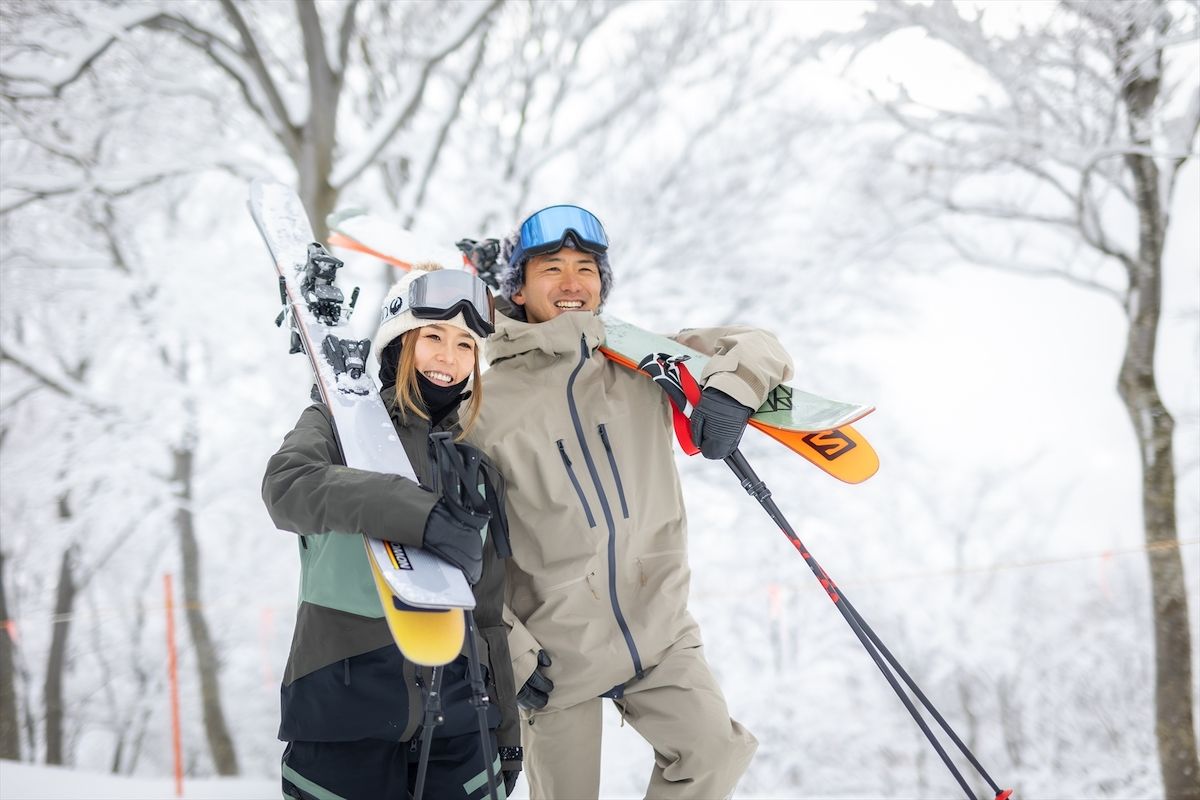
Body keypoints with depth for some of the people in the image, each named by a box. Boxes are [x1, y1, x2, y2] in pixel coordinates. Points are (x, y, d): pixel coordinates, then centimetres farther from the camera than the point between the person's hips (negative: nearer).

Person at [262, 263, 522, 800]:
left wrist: (506, 734, 16)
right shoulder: (341, 424, 3)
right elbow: (287, 485, -21)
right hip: (344, 701, -3)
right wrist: (417, 512, -32)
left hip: (454, 717, 4)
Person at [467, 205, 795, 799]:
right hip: (556, 648, -2)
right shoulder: (487, 402, -4)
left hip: (659, 629, 2)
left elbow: (755, 348, 6)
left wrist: (732, 389, -17)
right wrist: (508, 650, -7)